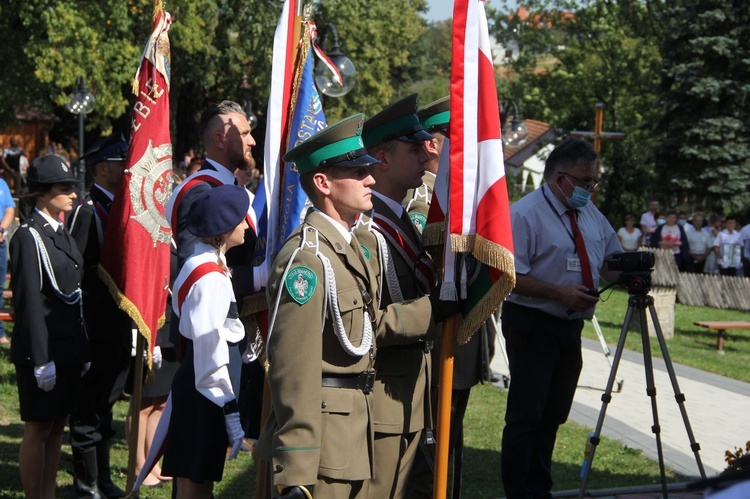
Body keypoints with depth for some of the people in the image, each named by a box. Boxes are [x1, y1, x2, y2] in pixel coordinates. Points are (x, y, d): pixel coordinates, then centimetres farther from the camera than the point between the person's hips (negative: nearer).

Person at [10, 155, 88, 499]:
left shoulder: (62, 234, 13)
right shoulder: (28, 237, -13)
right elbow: (29, 302, -17)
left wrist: (83, 351, 15)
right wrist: (41, 360, -20)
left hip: (68, 350, 8)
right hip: (43, 351, -8)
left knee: (57, 427, 13)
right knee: (38, 429, 1)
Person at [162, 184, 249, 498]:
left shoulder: (199, 264, 12)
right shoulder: (211, 278, -19)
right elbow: (210, 349, -23)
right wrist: (230, 412, -22)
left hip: (191, 384, 10)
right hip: (204, 392, -10)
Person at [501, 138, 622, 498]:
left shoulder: (590, 214, 10)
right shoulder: (525, 214, -14)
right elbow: (508, 275, -20)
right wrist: (559, 292, -24)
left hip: (570, 327, 8)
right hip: (533, 326, -8)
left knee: (554, 415, 14)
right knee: (526, 415, -5)